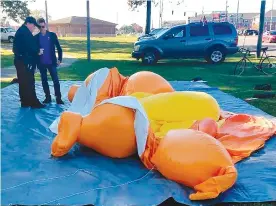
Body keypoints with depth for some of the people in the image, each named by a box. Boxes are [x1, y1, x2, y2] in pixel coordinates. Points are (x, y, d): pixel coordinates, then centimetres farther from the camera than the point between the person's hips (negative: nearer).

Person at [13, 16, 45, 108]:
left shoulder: (21, 31, 19)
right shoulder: (25, 32, -14)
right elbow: (30, 46, -21)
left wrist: (36, 50, 6)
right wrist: (38, 51, -6)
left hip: (21, 60, 10)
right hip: (25, 61, -10)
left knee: (23, 82, 12)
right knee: (29, 83, -7)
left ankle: (25, 102, 19)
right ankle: (33, 103, -3)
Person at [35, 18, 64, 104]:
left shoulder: (52, 35, 0)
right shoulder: (36, 37, 3)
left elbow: (58, 47, 2)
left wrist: (59, 59, -3)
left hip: (51, 62, -2)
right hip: (41, 63, 2)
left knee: (56, 80, -5)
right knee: (44, 81, 9)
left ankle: (58, 98, 0)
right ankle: (47, 97, 19)